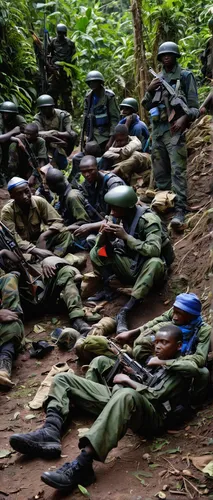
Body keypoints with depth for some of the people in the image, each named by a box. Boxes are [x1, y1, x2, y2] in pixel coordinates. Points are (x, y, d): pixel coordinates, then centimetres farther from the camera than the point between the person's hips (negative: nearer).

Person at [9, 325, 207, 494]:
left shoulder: (181, 370, 4)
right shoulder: (152, 360, 28)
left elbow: (155, 396, -9)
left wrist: (128, 381, -3)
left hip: (150, 416, -8)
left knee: (126, 395, -46)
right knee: (63, 379, 4)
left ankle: (81, 464, -54)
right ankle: (50, 433, -24)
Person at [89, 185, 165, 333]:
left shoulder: (148, 219, -20)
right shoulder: (119, 218, -3)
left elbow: (154, 250, -33)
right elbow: (100, 246, 3)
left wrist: (126, 236, -32)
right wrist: (104, 234, -20)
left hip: (146, 269, -5)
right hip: (129, 266, 5)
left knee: (155, 263, -39)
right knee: (96, 253, -6)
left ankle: (124, 312, -42)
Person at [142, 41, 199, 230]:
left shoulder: (185, 76, 4)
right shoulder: (157, 79, 19)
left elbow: (194, 106, -1)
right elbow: (147, 106, 19)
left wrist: (184, 118, -19)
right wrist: (149, 91, 1)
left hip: (175, 129, -6)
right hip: (157, 129, 6)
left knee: (178, 171, -15)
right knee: (160, 172, 9)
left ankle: (179, 212, -20)